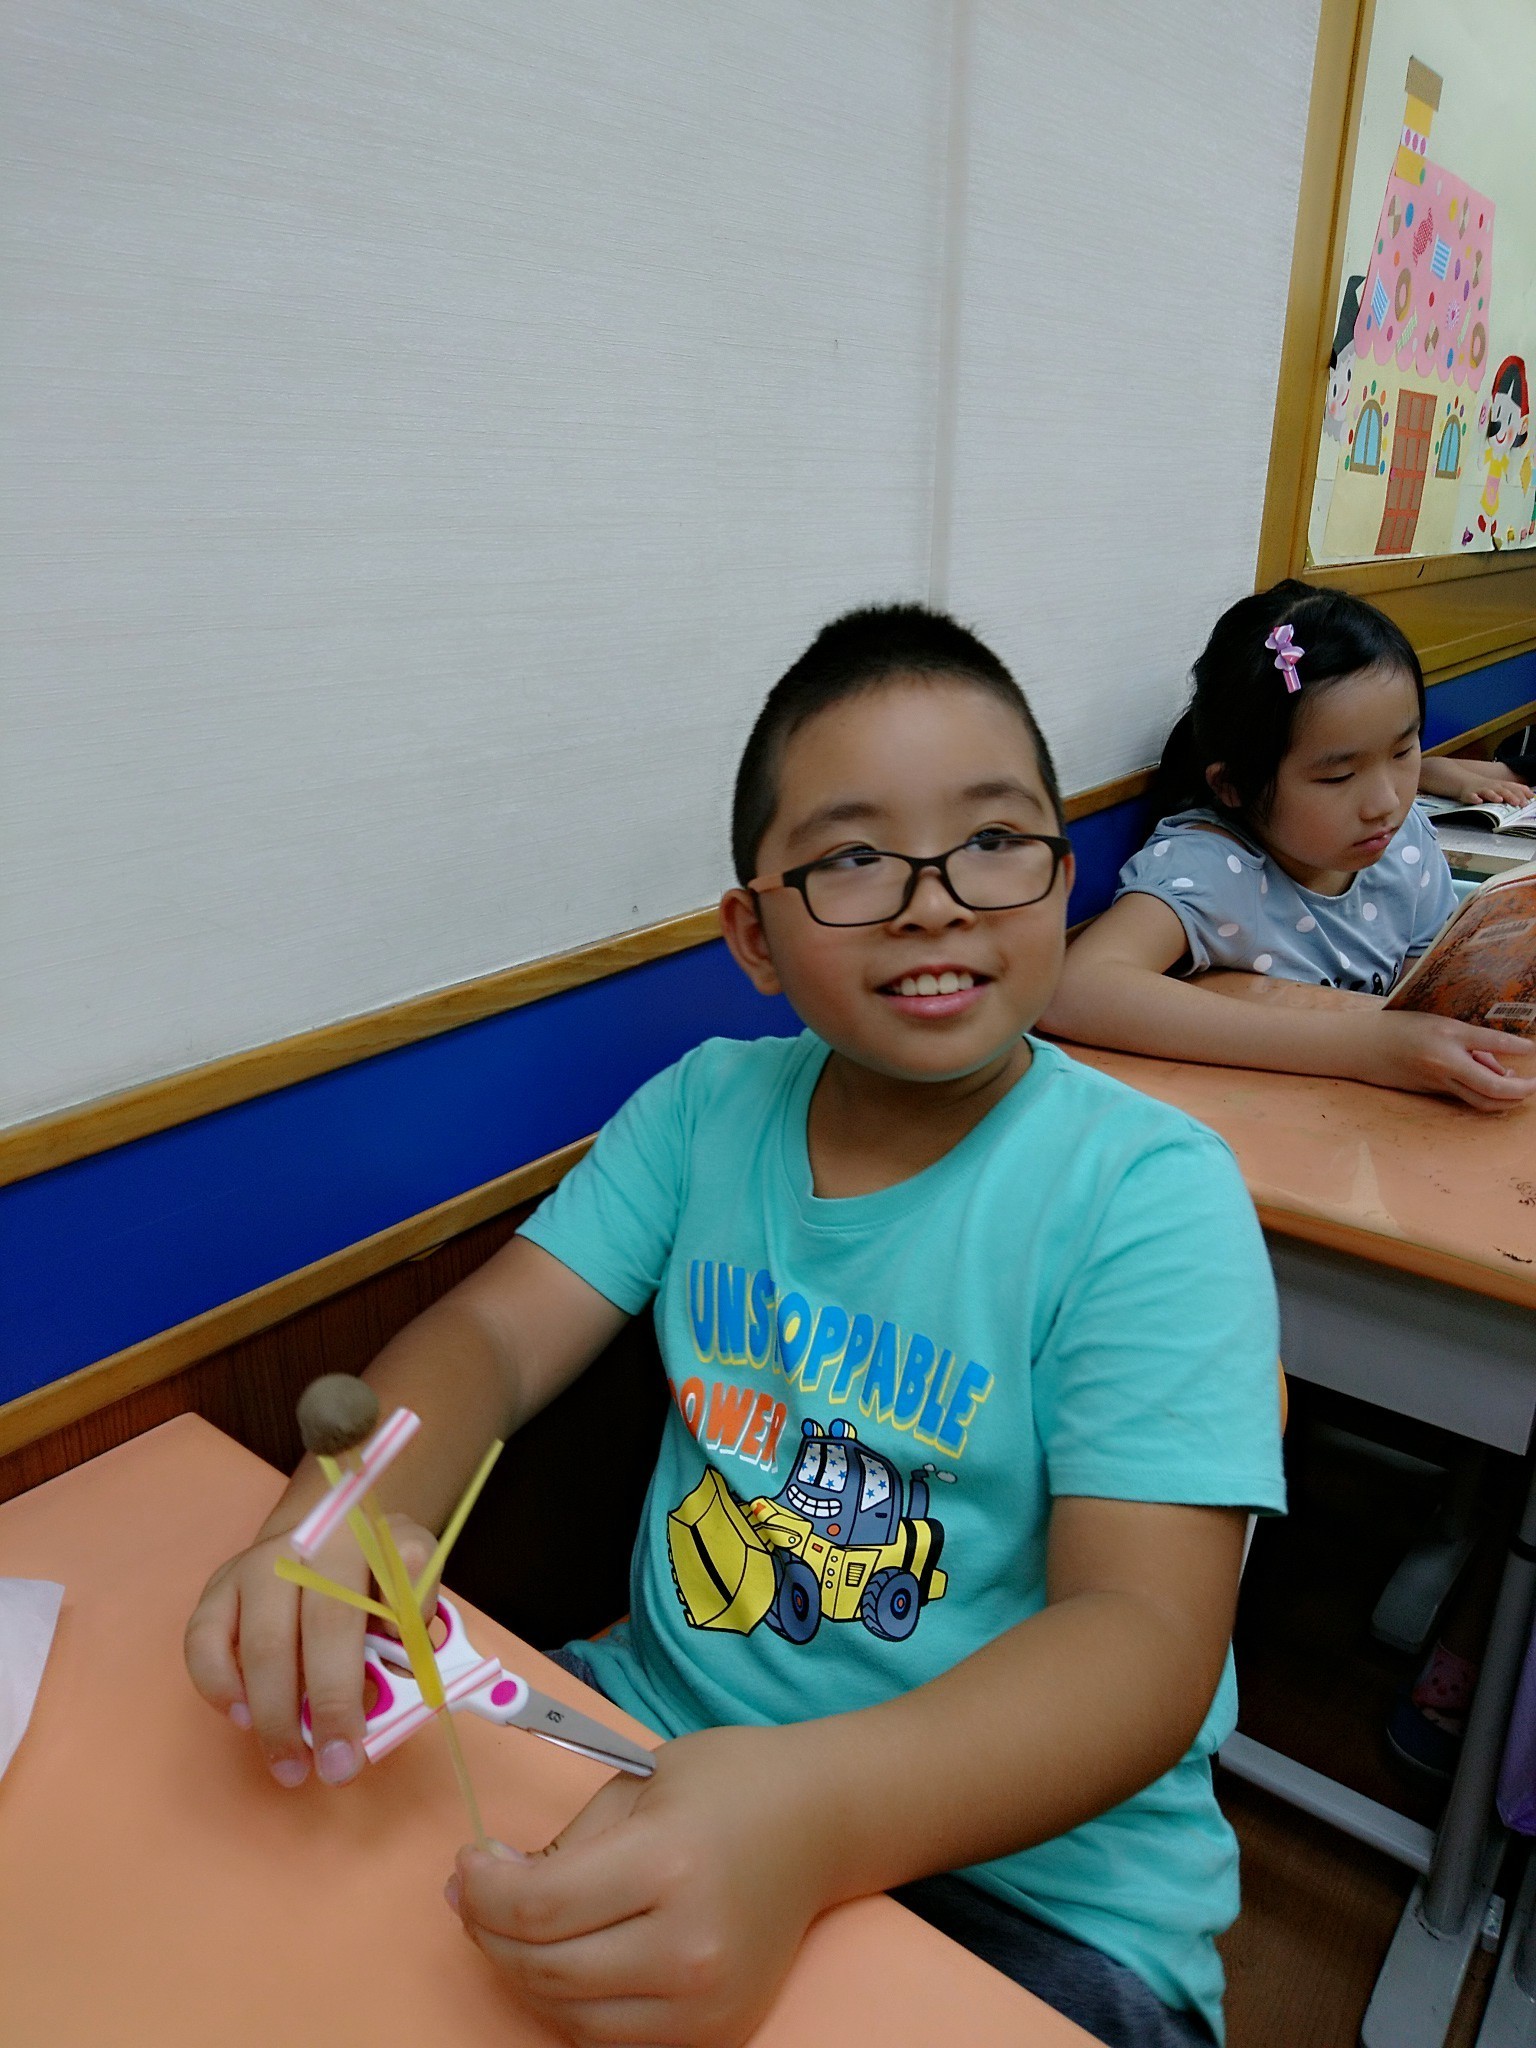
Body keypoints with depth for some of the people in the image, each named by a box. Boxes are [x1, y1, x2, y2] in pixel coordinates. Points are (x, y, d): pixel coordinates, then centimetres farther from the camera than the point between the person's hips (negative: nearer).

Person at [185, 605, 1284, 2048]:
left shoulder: (1148, 1191, -16)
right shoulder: (702, 1110, 0)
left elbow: (1146, 1638, -22)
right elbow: (495, 1332, -2)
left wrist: (816, 1816, -39)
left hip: (1030, 1868, -2)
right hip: (661, 1736, 4)